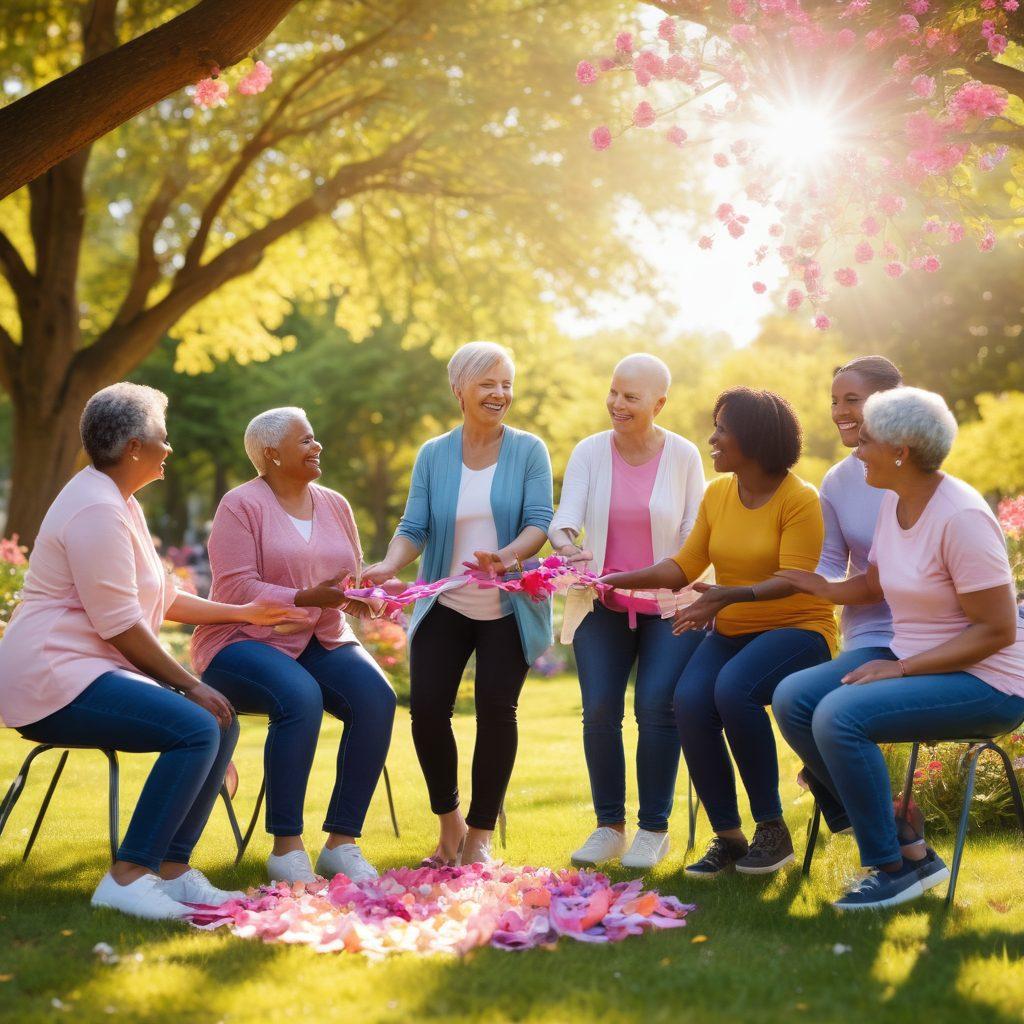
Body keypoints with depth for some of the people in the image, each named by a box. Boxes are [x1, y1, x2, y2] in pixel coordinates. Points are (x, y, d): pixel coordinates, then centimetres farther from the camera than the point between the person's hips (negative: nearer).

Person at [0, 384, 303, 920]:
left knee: (221, 723, 1)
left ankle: (172, 868, 2)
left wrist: (242, 612, 23)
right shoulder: (97, 509, -16)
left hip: (88, 672, 11)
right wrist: (189, 684, -14)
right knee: (197, 727, -25)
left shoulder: (119, 504, 18)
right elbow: (120, 626, -19)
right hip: (55, 680, -11)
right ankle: (128, 876, -23)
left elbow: (162, 599, 26)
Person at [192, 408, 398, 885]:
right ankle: (285, 847, -27)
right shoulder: (241, 505, -5)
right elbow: (236, 588, -15)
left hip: (321, 642, 6)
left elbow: (353, 581, 16)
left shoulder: (334, 505, 14)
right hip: (245, 641, -6)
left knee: (376, 698, -24)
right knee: (300, 698, -36)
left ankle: (341, 842, -19)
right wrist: (307, 598, -24)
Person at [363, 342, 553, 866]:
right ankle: (448, 820, 15)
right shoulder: (434, 455, 5)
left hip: (509, 608, -2)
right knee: (426, 708, -8)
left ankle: (480, 833, 7)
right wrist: (389, 566, -23)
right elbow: (415, 526, -2)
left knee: (496, 709, -8)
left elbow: (540, 521, -11)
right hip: (445, 606, 2)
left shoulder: (529, 451, -1)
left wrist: (508, 556, -31)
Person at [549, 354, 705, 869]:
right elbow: (565, 517, -9)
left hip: (668, 608, -2)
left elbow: (696, 535, 0)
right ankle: (609, 826, 7)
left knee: (656, 707, -14)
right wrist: (567, 546, -32)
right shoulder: (589, 452, 0)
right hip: (603, 605, 2)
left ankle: (654, 829, 0)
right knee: (599, 711, -8)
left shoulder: (683, 455, -2)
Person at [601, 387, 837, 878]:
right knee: (689, 701, -25)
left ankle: (772, 828, -19)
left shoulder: (799, 499, -11)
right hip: (730, 633, 5)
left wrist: (730, 595, -34)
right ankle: (727, 836, -12)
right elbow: (686, 565, 8)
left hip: (796, 628, -5)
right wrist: (623, 579, -5)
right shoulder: (717, 493, 8)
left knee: (733, 688, -35)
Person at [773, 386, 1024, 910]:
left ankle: (896, 866, -9)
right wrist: (825, 588, 5)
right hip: (909, 659, 9)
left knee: (839, 715, -28)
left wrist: (900, 669, -21)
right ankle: (905, 847, -1)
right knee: (793, 698, -7)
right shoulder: (894, 501, 5)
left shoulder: (960, 517, -21)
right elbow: (876, 583, 22)